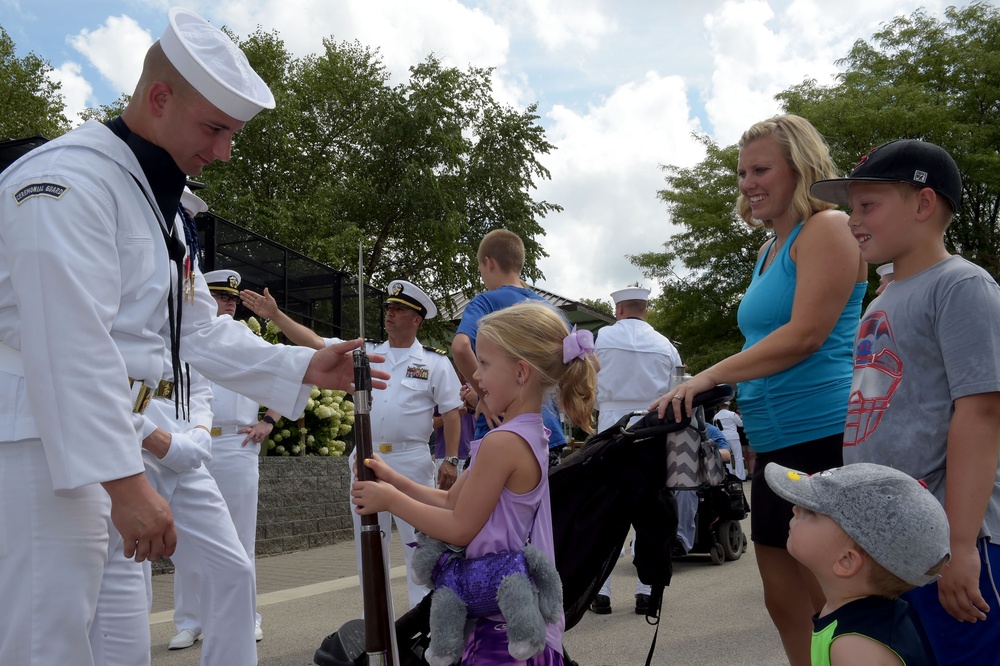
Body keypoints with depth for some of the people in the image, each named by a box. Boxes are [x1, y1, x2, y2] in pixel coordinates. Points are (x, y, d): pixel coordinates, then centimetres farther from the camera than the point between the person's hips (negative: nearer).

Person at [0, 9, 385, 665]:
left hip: (101, 451, 10)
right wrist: (125, 481, -24)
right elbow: (72, 349, -24)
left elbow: (200, 329, 18)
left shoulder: (156, 201, 17)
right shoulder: (68, 178, -16)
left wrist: (307, 368, 8)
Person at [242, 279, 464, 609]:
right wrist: (275, 315, -7)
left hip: (411, 462, -4)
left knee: (418, 542, -1)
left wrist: (451, 460, -7)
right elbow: (314, 342, 3)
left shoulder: (435, 363, 1)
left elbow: (452, 412, -1)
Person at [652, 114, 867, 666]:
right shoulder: (769, 251, 19)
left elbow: (806, 334, -18)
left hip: (825, 437, -9)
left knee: (829, 603, -4)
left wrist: (710, 377, -17)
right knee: (784, 603, 14)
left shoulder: (828, 229, -8)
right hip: (776, 447, 9)